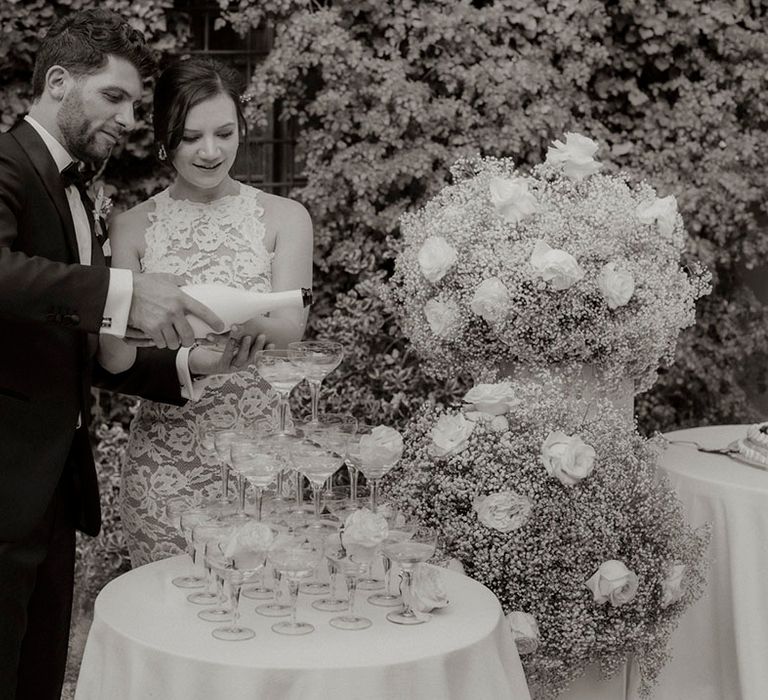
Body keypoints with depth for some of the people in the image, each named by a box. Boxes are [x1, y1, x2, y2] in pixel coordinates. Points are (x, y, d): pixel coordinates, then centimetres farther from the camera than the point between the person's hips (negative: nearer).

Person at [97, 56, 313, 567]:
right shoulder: (133, 227, 4)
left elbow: (292, 327, -8)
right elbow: (115, 361, -2)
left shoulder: (284, 218, 2)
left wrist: (254, 324, -30)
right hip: (164, 458, 1)